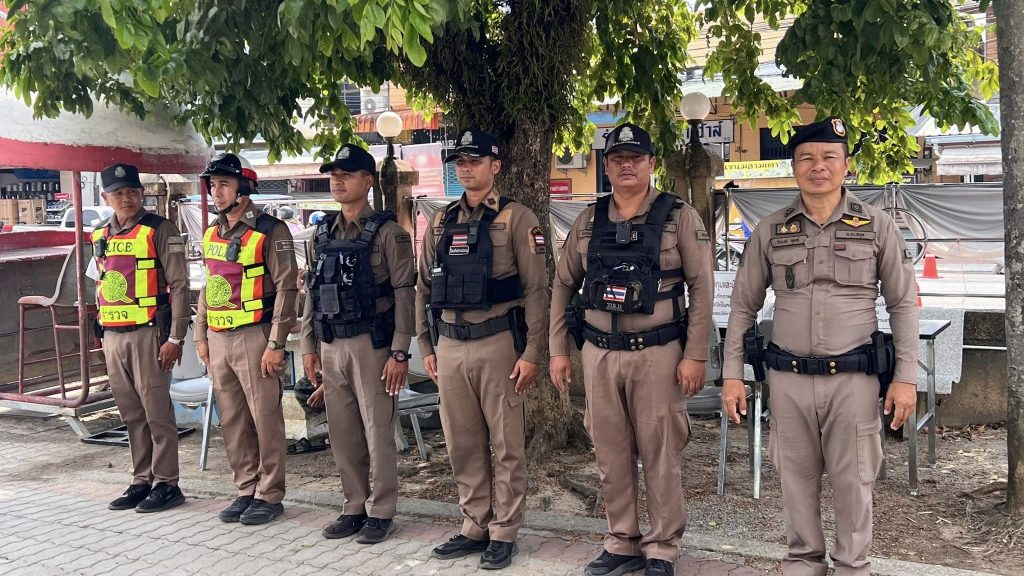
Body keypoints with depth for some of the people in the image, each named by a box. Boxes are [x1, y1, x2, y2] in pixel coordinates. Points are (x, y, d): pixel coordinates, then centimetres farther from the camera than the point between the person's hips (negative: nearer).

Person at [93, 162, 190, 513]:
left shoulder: (159, 230, -6)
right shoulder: (100, 236, 14)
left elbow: (179, 287, -9)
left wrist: (175, 339, -14)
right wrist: (103, 334, 18)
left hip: (147, 334, -6)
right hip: (113, 337, 6)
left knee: (157, 412, -1)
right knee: (131, 414, 12)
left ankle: (166, 484, 7)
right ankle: (142, 481, 21)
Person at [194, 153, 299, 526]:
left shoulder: (269, 231, -9)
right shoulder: (212, 234, 14)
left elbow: (285, 288, -12)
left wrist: (276, 344, -16)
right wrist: (201, 335, 15)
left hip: (253, 337, -7)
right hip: (218, 339, 7)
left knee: (265, 418, -1)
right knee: (232, 421, 12)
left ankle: (270, 495, 10)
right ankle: (246, 490, 23)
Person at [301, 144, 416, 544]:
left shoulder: (386, 232, -6)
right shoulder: (322, 233, 12)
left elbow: (405, 294, -9)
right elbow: (311, 292, 16)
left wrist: (400, 352, -14)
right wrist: (309, 345, 11)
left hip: (371, 344, -6)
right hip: (331, 346, 6)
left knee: (377, 431, 1)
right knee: (342, 433, 12)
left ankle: (380, 513, 13)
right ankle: (355, 507, 24)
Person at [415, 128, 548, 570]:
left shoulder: (516, 219, -4)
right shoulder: (440, 222, 12)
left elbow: (536, 290, -7)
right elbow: (424, 288, 16)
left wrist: (531, 352, -11)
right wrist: (426, 346, 11)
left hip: (497, 343, -5)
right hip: (450, 346, 5)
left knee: (506, 444, 4)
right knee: (462, 444, 11)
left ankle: (504, 533, 15)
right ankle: (475, 527, 25)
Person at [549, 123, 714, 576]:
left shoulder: (679, 217, -2)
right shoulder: (588, 220, 9)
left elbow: (701, 288, -4)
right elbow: (562, 286, 13)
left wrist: (694, 356, -10)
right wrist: (558, 350, 7)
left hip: (657, 353, -4)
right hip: (599, 353, 4)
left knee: (660, 455, 3)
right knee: (610, 454, 11)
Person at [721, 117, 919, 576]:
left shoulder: (877, 227, 2)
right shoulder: (770, 231, 4)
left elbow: (903, 305, 4)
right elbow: (743, 306, 8)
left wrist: (906, 377, -2)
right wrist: (732, 374, 2)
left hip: (853, 377, -1)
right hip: (788, 378, 1)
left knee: (853, 479, 6)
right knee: (796, 477, 11)